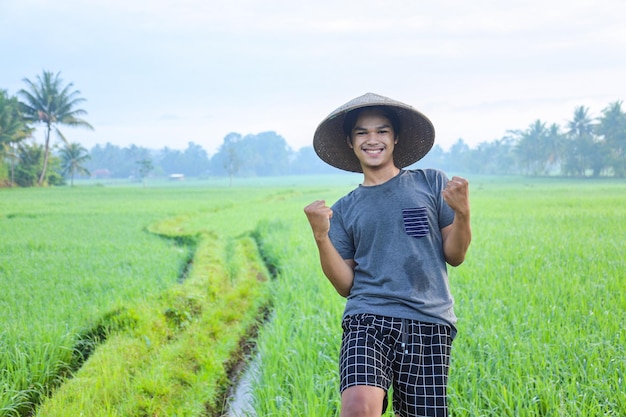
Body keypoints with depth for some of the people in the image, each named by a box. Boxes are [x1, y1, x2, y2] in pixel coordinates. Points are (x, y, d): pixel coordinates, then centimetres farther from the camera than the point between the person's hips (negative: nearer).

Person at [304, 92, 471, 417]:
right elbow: (346, 285, 7)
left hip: (428, 324, 1)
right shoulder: (344, 209, 13)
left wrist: (462, 212, -8)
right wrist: (321, 236, -6)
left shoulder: (431, 183, 11)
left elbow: (455, 256, 9)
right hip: (367, 320, 0)